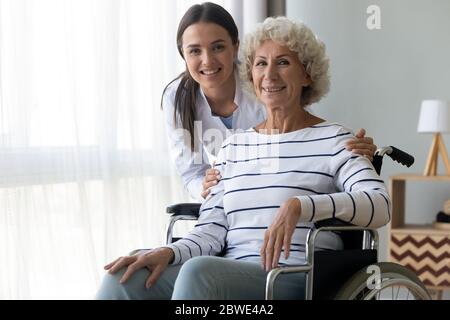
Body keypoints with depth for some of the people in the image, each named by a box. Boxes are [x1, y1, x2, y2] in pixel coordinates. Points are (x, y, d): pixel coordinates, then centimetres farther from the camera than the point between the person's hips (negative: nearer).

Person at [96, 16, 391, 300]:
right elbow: (212, 230, 12)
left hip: (297, 280, -4)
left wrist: (299, 206, -26)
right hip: (232, 276, 5)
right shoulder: (233, 147, 20)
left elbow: (380, 205, -12)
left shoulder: (332, 139, 5)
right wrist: (168, 253, -10)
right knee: (124, 278, -21)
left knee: (198, 271, -34)